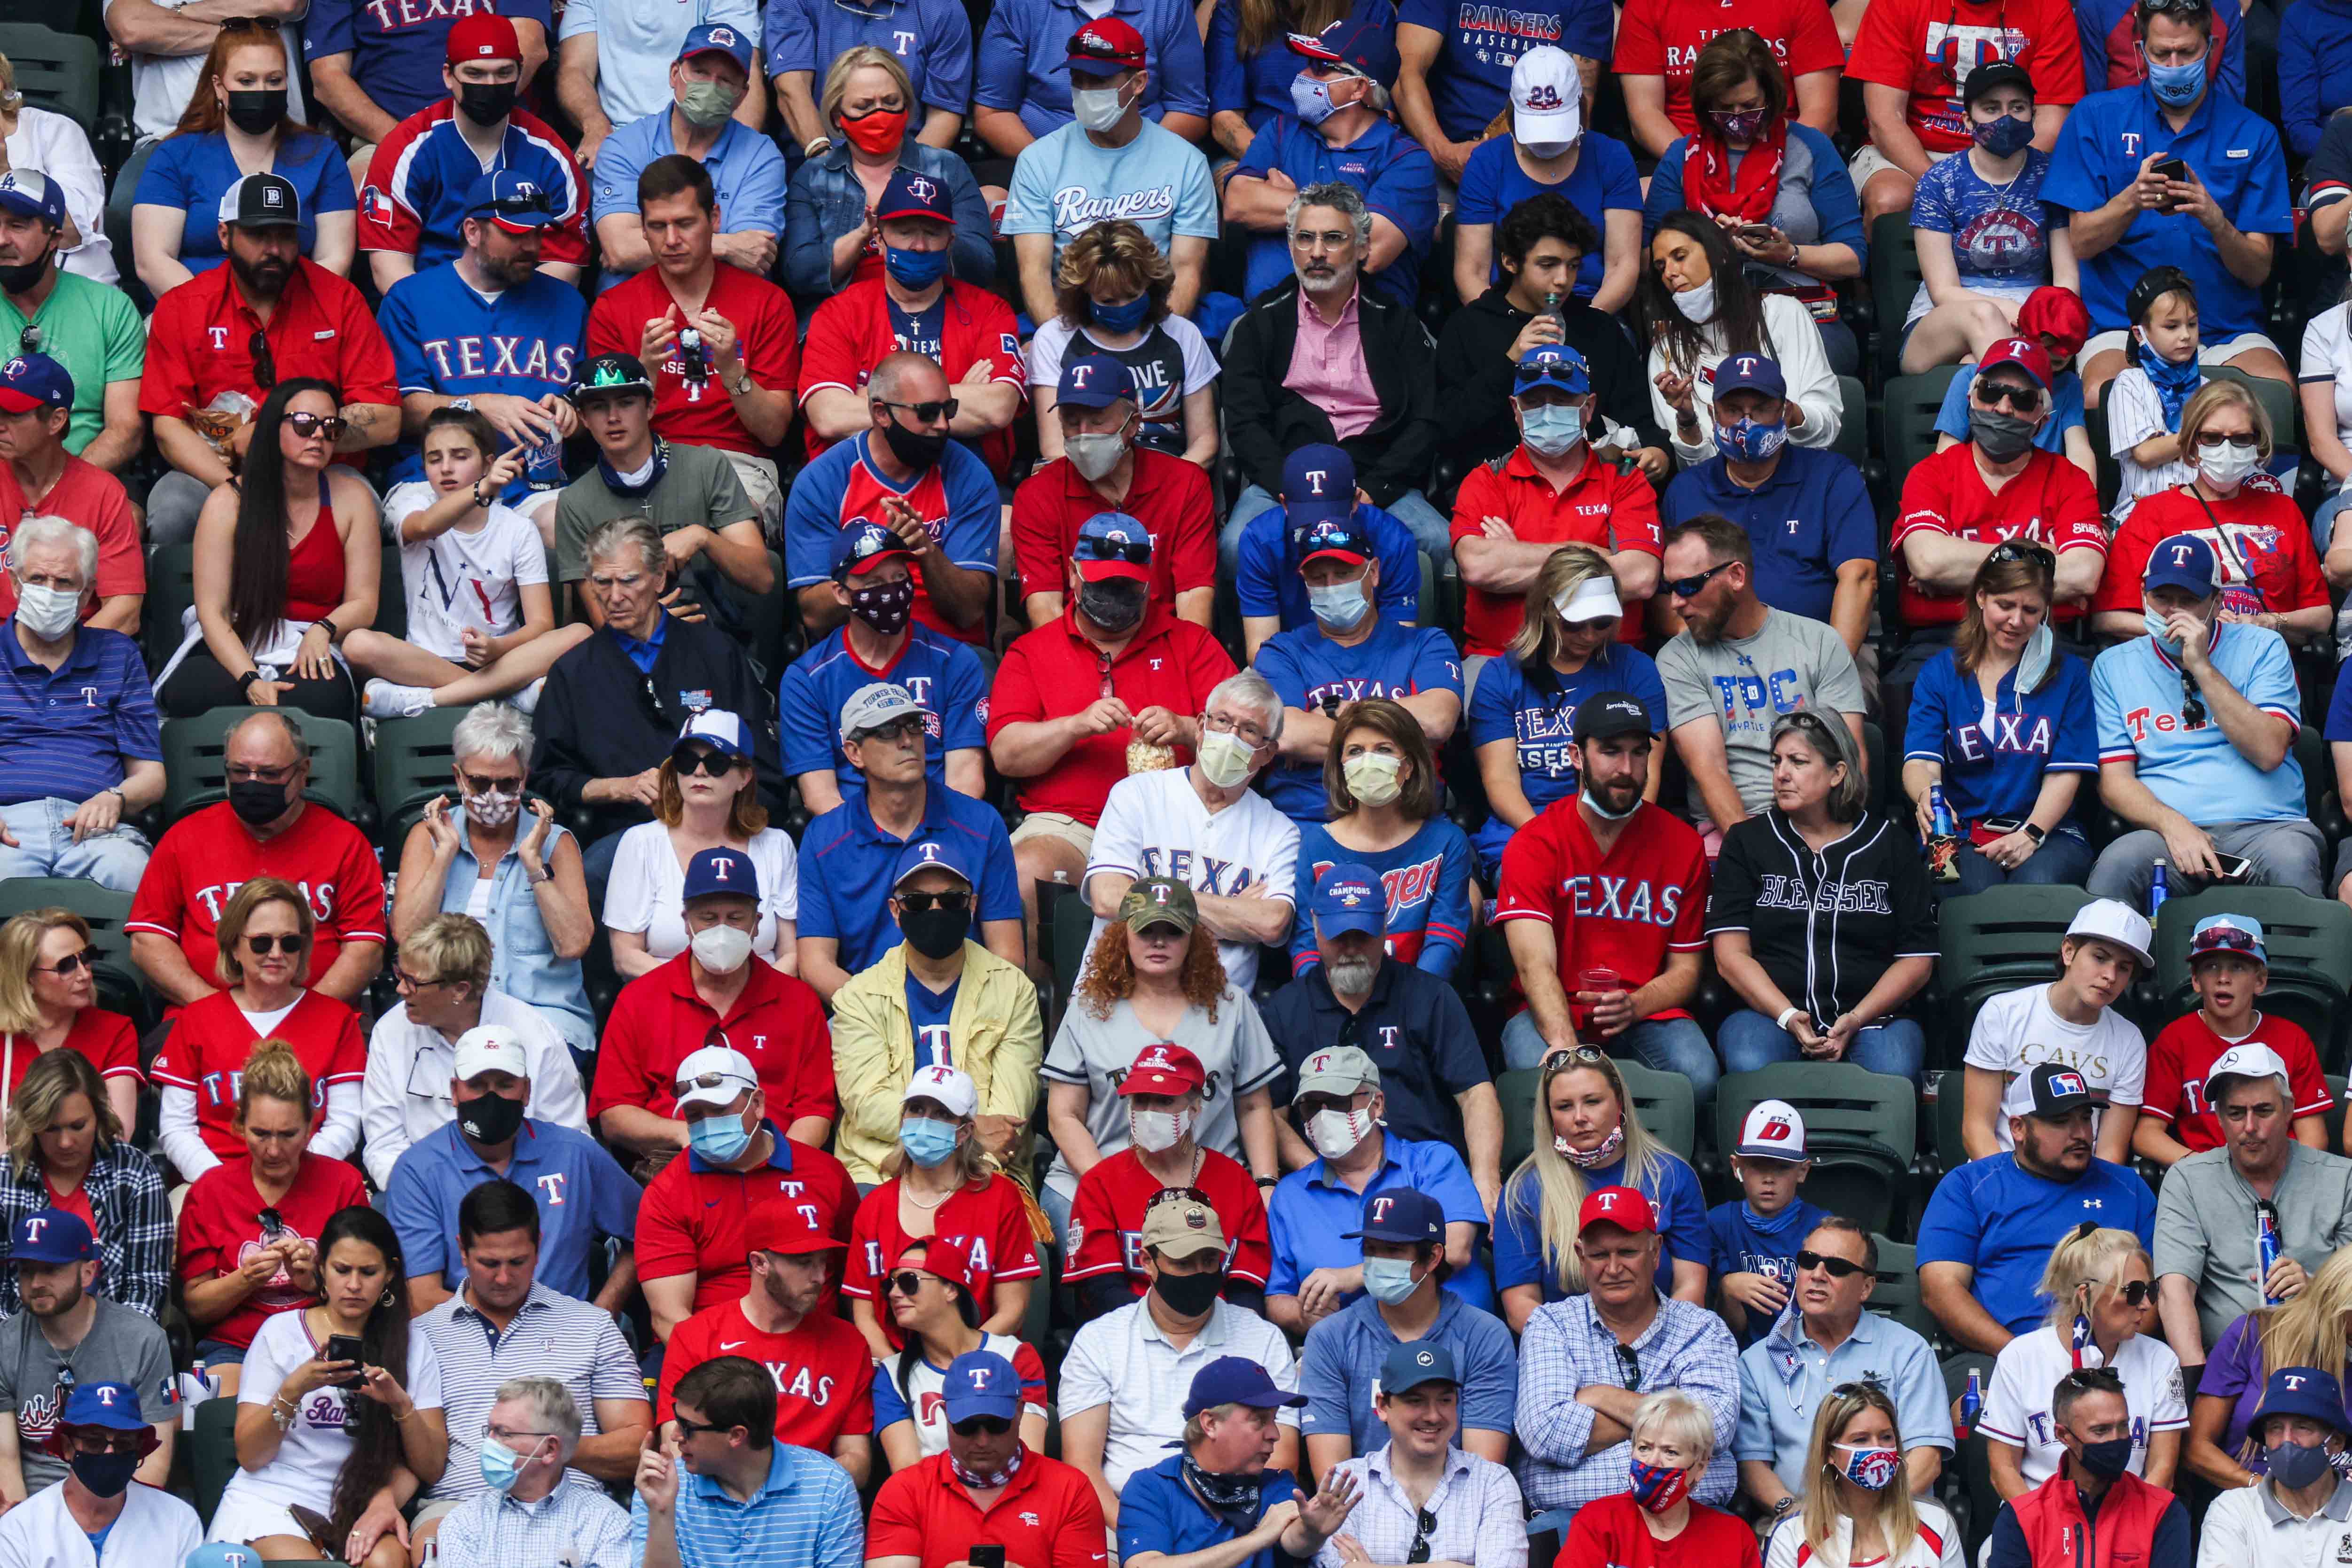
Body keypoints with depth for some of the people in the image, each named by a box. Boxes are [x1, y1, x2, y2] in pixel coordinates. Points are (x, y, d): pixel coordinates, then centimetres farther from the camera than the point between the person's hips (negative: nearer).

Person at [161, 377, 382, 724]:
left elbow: (363, 603, 6)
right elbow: (211, 611, -5)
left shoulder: (351, 498, 7)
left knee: (322, 696, -38)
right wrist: (249, 680, -22)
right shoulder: (228, 504, 2)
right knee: (190, 692, -36)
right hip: (231, 650, 0)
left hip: (309, 651, 0)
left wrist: (322, 631, -18)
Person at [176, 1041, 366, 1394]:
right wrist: (246, 1279, -10)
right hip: (234, 1347, 0)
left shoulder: (343, 1183, 7)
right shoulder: (210, 1190, 9)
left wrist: (315, 1281, -12)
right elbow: (194, 1305, 8)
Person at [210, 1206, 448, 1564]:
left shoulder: (413, 1347, 11)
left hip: (358, 1508, 1)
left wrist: (401, 1404, -14)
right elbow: (250, 1456, -1)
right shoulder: (281, 1332, 5)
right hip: (272, 1503, -1)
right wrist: (294, 1390, -17)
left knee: (385, 1560, -33)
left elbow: (431, 1469, 5)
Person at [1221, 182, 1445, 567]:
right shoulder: (1263, 322, 16)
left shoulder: (1398, 324, 16)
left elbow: (1423, 425, 7)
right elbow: (1244, 423, 6)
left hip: (1378, 482, 0)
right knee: (1237, 546, -34)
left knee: (1441, 545, -31)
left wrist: (1370, 490, -10)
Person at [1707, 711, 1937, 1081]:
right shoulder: (1747, 843, 13)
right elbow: (1731, 954, 3)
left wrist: (1856, 1020, -10)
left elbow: (1917, 958, 7)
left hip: (1872, 1014, 0)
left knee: (1892, 1073, -34)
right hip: (1767, 1011, 0)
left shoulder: (1889, 845, 12)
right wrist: (1788, 1018, -14)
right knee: (1752, 1069, -36)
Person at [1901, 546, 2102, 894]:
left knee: (2039, 885, -35)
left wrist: (2030, 835, -15)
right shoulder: (1940, 673, 11)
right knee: (1978, 890, -34)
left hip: (2048, 830, 0)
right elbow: (1920, 761, -4)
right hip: (1961, 835, 0)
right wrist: (1926, 797, -31)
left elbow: (2065, 774, 3)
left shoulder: (2069, 674, 13)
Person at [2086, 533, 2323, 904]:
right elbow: (2114, 779, 8)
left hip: (2264, 826, 0)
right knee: (2117, 863, -35)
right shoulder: (2113, 666, 15)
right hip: (2167, 829, 0)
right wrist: (2174, 826, -12)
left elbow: (2269, 752, -4)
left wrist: (2202, 667, -8)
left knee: (2290, 860, -37)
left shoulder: (2261, 648, 10)